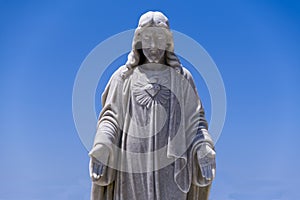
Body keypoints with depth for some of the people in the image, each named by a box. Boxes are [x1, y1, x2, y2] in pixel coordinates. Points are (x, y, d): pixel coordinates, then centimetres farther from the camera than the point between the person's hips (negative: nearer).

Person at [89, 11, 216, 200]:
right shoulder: (123, 77, 12)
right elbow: (111, 117, 5)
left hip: (170, 167, 0)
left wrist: (204, 147, -11)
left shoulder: (182, 78, 12)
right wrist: (102, 145, -13)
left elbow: (195, 120, 8)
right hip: (133, 167, 0)